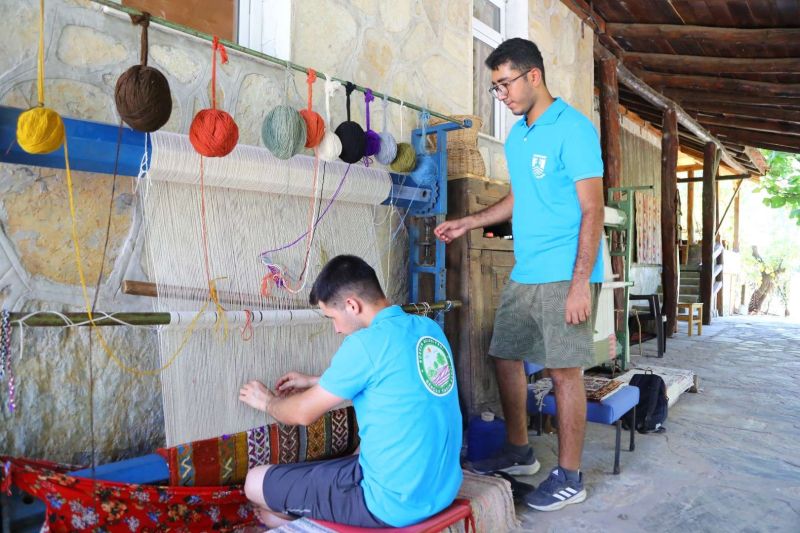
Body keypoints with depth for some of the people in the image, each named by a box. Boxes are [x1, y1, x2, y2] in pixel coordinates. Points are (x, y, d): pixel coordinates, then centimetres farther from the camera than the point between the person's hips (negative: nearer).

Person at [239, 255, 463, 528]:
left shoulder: (366, 343, -19)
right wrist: (314, 383, 25)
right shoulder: (429, 328, 3)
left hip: (395, 502, -8)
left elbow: (303, 413, -7)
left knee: (256, 483, 6)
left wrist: (266, 401, 15)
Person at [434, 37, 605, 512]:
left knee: (565, 371, -1)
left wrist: (581, 282, -20)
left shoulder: (573, 129, -9)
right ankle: (519, 453, 29)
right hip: (524, 274, 8)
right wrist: (469, 223, 18)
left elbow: (592, 210, -14)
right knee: (505, 357, 11)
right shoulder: (516, 137, 14)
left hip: (565, 276, -8)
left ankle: (570, 478, 15)